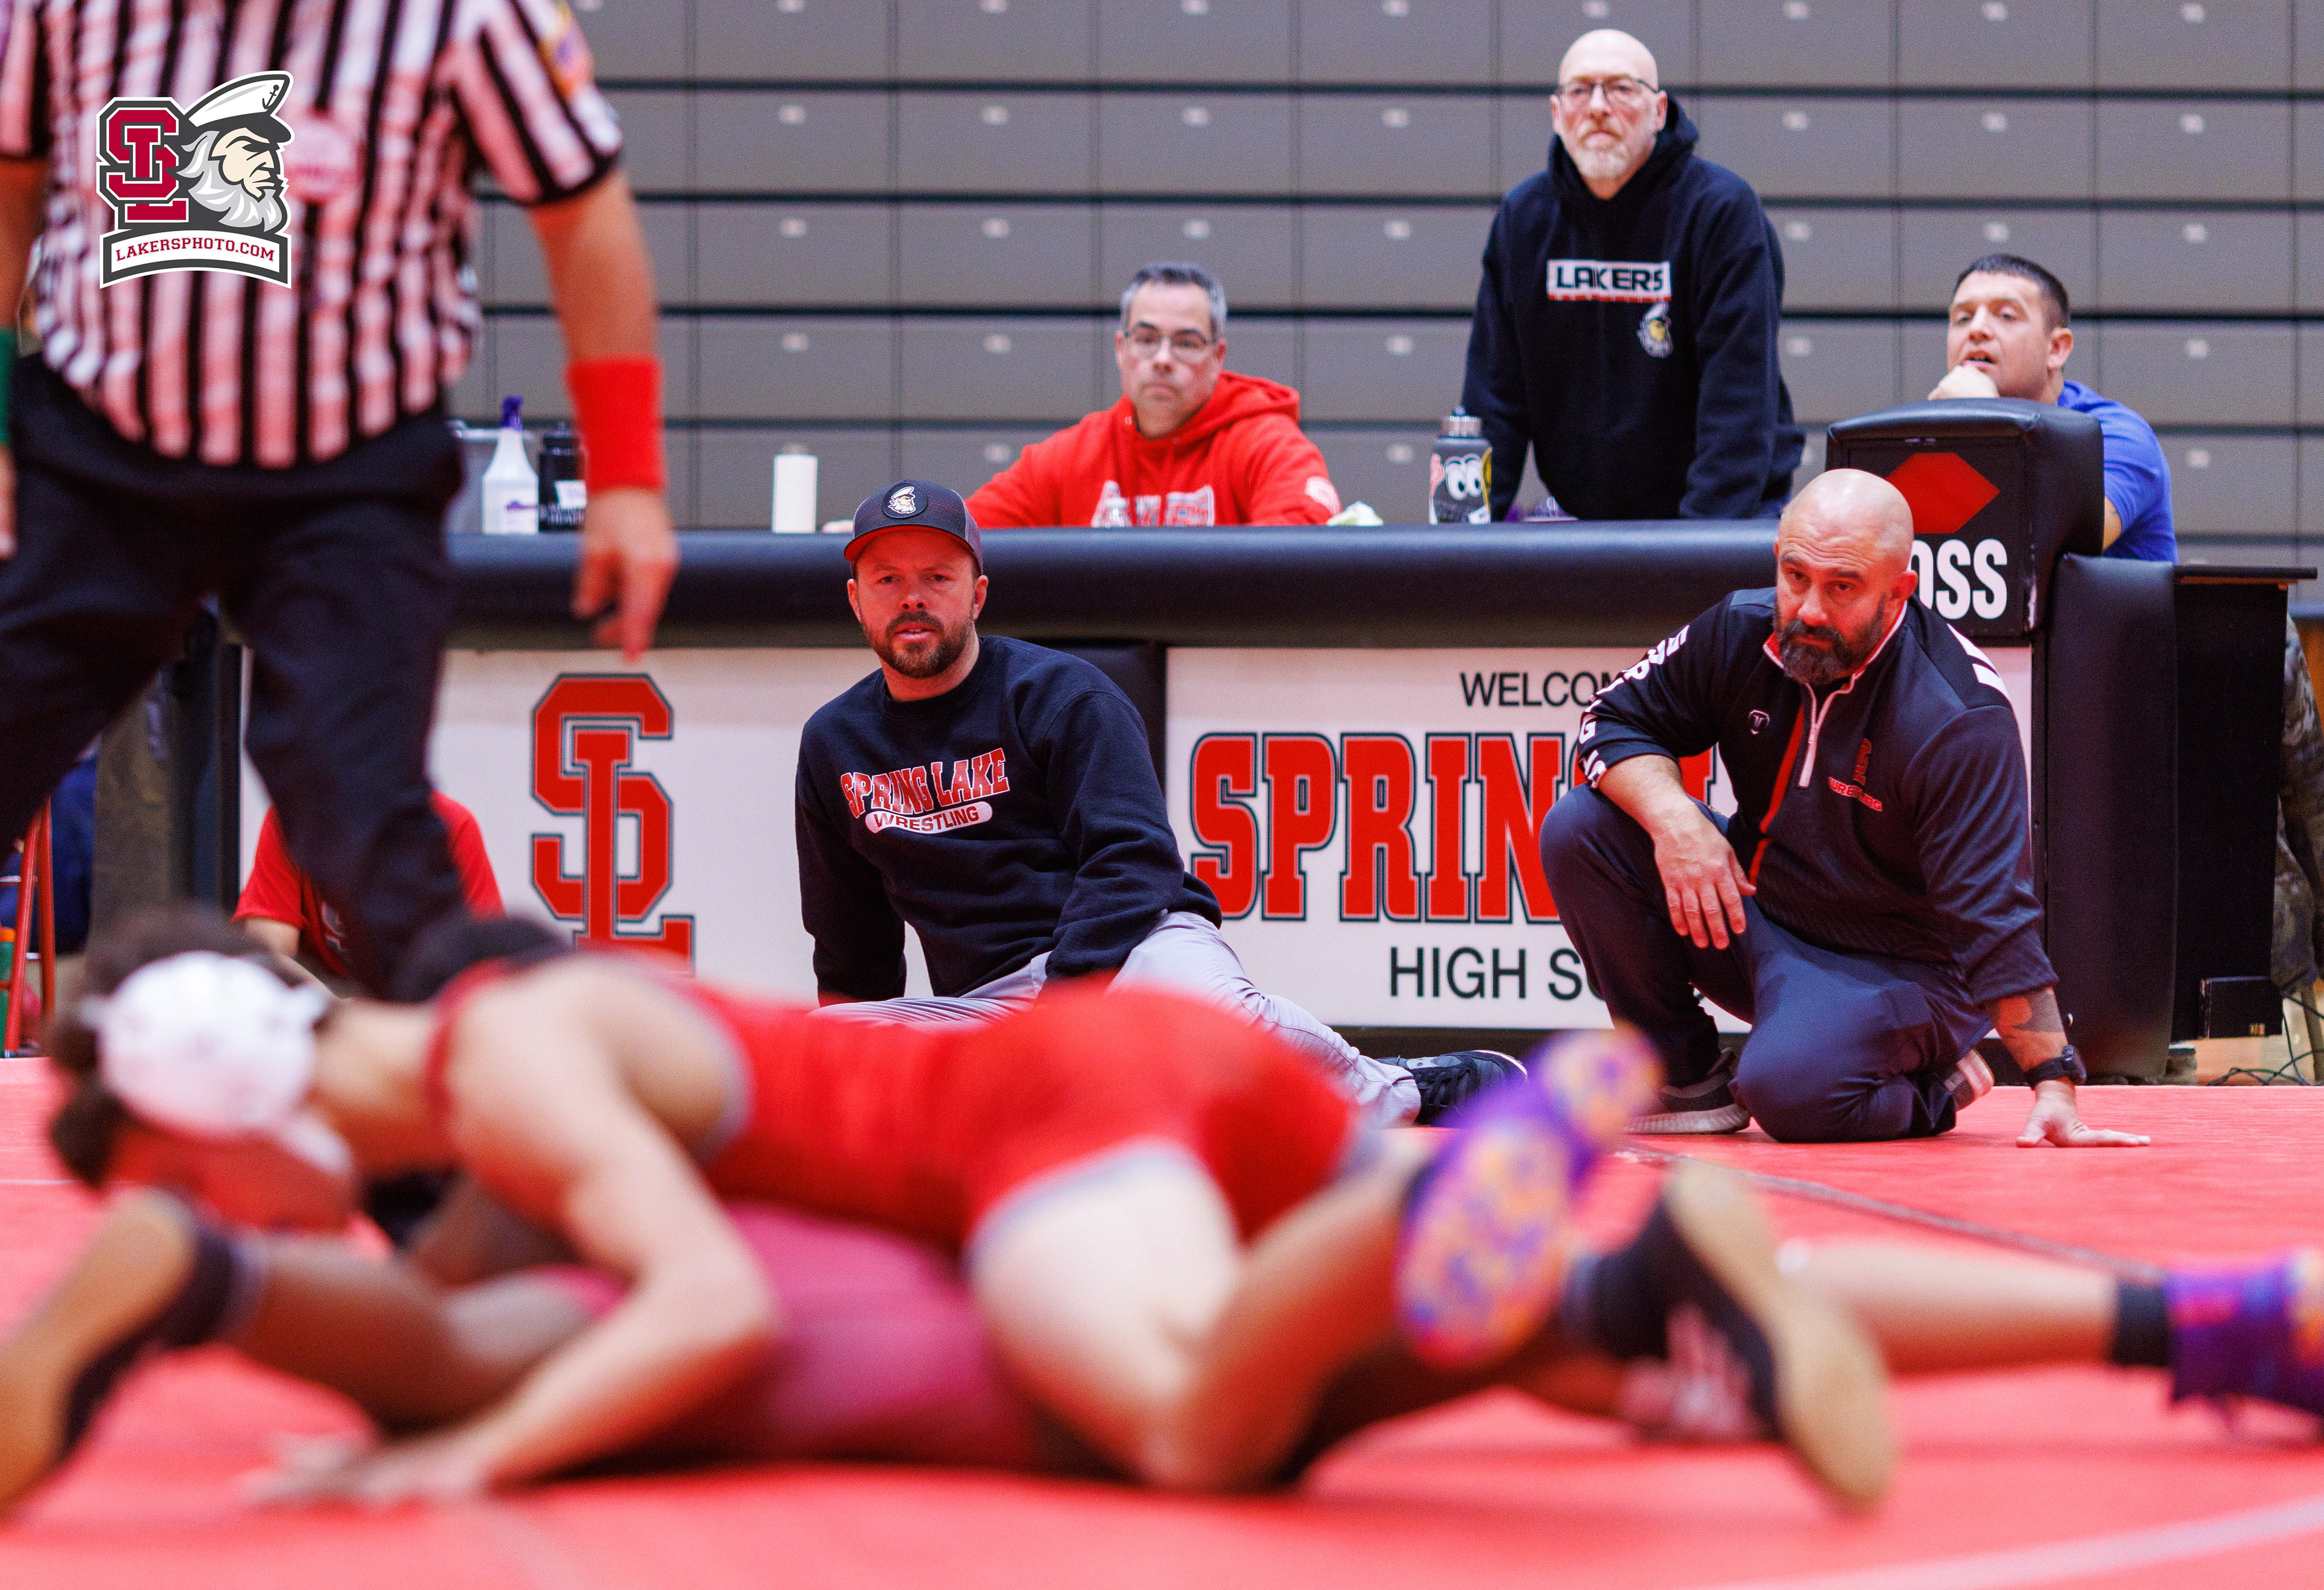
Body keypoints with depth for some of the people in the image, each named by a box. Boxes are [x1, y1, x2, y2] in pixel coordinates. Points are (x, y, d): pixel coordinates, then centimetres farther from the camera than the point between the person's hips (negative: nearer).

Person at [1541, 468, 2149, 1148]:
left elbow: (1995, 918, -27)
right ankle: (1686, 1079, 2)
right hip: (1748, 918, 6)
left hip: (1893, 965, -6)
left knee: (1790, 1089, -36)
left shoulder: (1958, 721, -25)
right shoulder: (1741, 632, -9)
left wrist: (2054, 1089, -33)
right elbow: (1617, 719, 3)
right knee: (1579, 830, -12)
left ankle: (1929, 1087, 1)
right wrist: (1671, 817, -19)